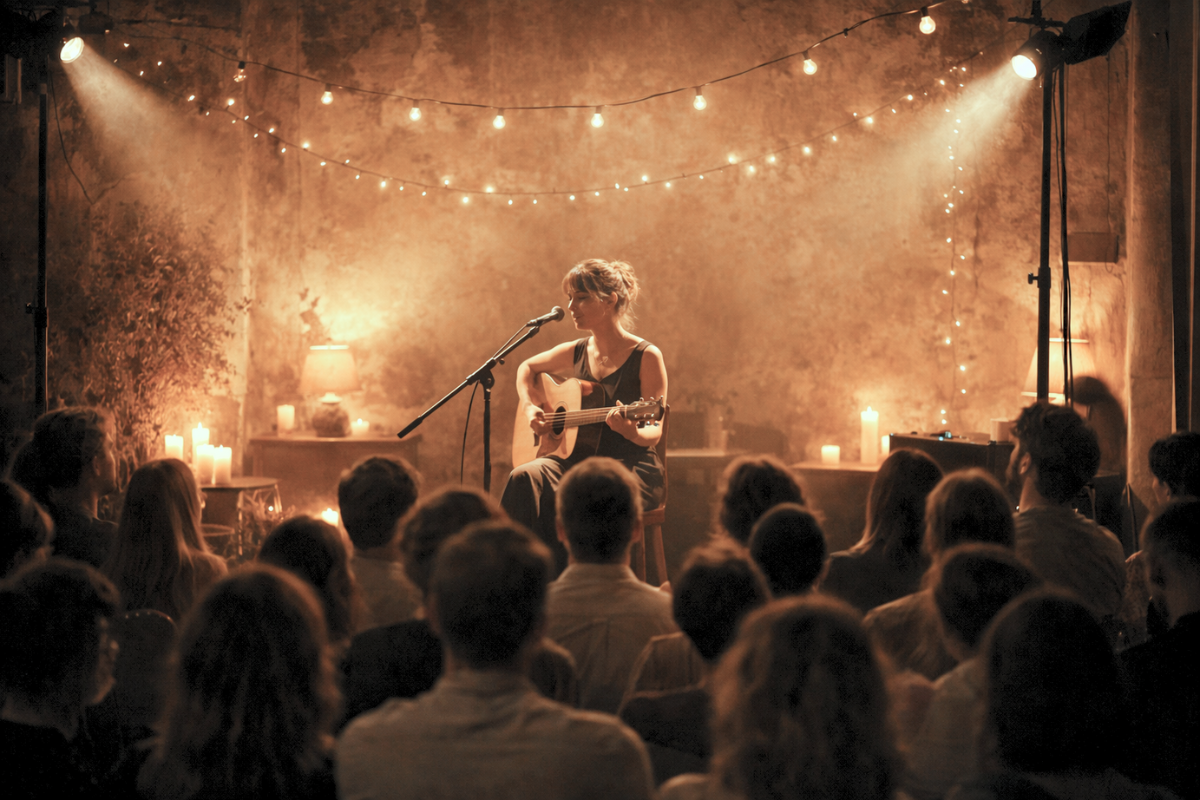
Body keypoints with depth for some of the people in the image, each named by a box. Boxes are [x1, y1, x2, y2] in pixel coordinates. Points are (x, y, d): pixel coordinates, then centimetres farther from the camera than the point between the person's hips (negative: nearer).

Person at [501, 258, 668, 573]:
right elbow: (527, 367, 31)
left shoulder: (646, 357, -7)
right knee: (525, 477, -27)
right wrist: (530, 408, 12)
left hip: (631, 467, -5)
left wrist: (632, 431, -32)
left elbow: (653, 432, -9)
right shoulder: (576, 353, 10)